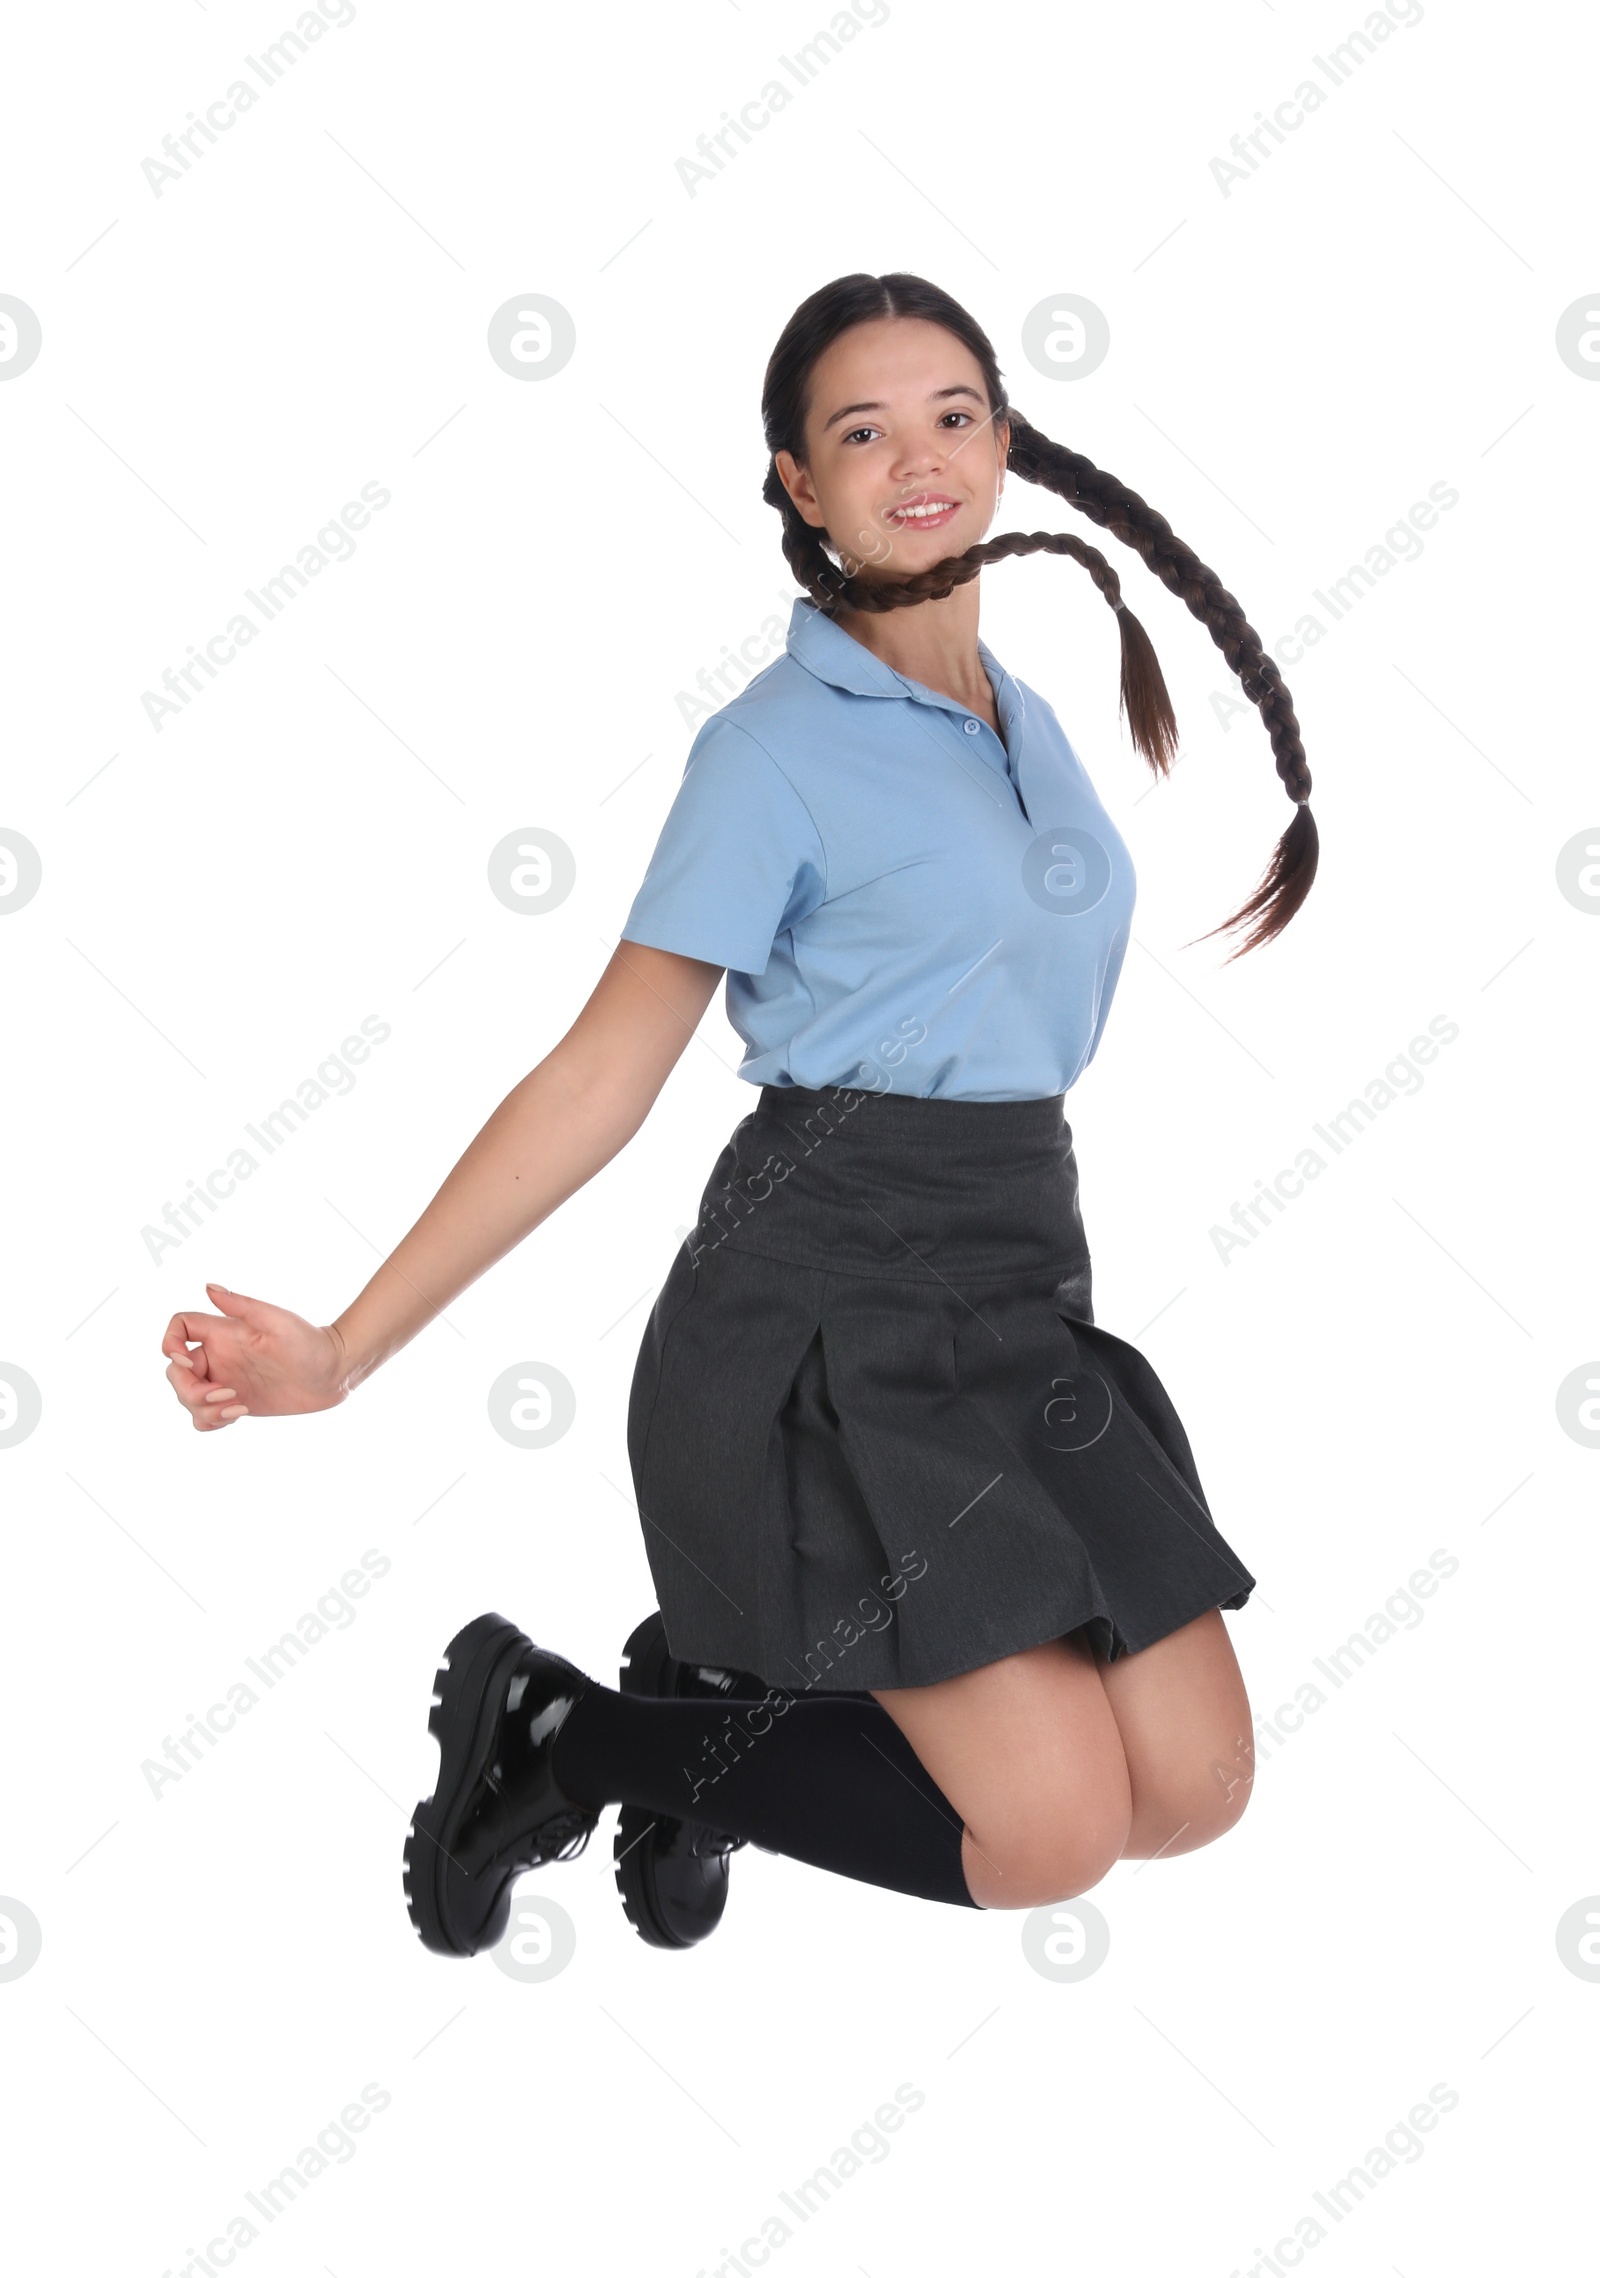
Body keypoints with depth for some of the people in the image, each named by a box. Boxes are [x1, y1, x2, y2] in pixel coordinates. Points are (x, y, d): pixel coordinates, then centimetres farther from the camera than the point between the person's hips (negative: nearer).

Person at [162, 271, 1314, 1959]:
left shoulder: (1028, 714, 15)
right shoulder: (776, 748, -6)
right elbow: (602, 1078, -8)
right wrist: (346, 1348, -12)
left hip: (1018, 1307, 8)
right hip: (831, 1314, -7)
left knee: (1196, 1791, -2)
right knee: (1049, 1834, -13)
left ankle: (726, 1709, 15)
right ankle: (576, 1736, 5)